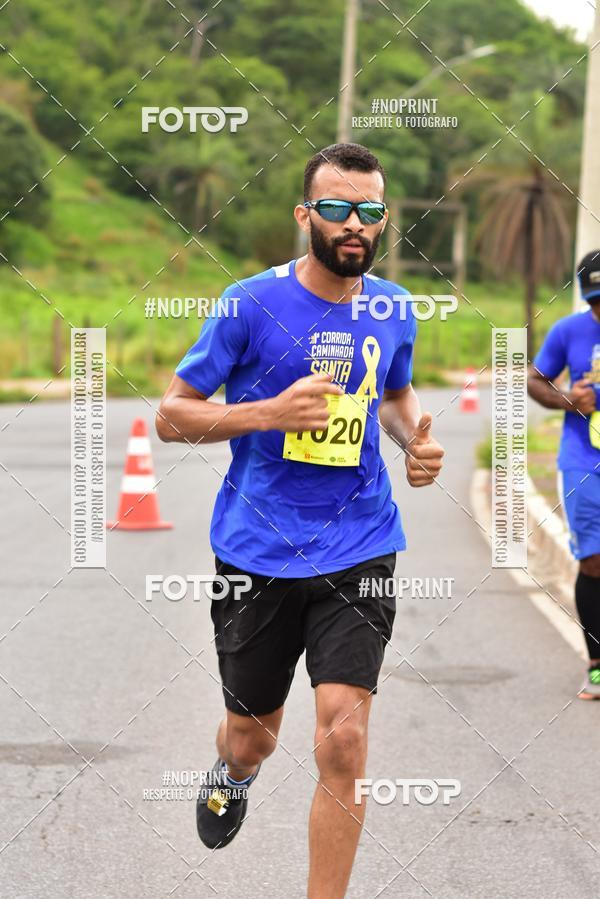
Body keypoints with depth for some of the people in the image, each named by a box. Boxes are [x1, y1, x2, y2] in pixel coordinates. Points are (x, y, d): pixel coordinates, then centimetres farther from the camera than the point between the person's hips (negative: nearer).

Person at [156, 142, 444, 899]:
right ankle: (232, 773, 54)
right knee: (253, 736, 15)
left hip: (359, 552, 1)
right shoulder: (252, 304, -9)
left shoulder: (394, 310, 3)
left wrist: (415, 440, 3)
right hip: (257, 552, -1)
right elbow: (171, 415, -5)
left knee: (343, 737, -14)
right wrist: (269, 413, -21)